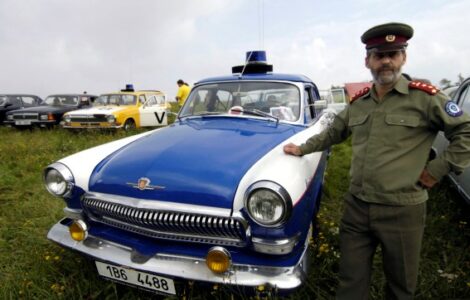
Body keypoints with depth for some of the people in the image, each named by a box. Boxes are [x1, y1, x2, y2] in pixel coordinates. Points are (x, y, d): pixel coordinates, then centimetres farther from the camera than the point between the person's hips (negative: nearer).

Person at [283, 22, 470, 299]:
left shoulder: (425, 97, -8)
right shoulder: (358, 102, 7)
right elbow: (333, 133, 20)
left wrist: (437, 169, -9)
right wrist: (303, 149, 16)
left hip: (402, 210, -3)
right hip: (356, 207, 4)